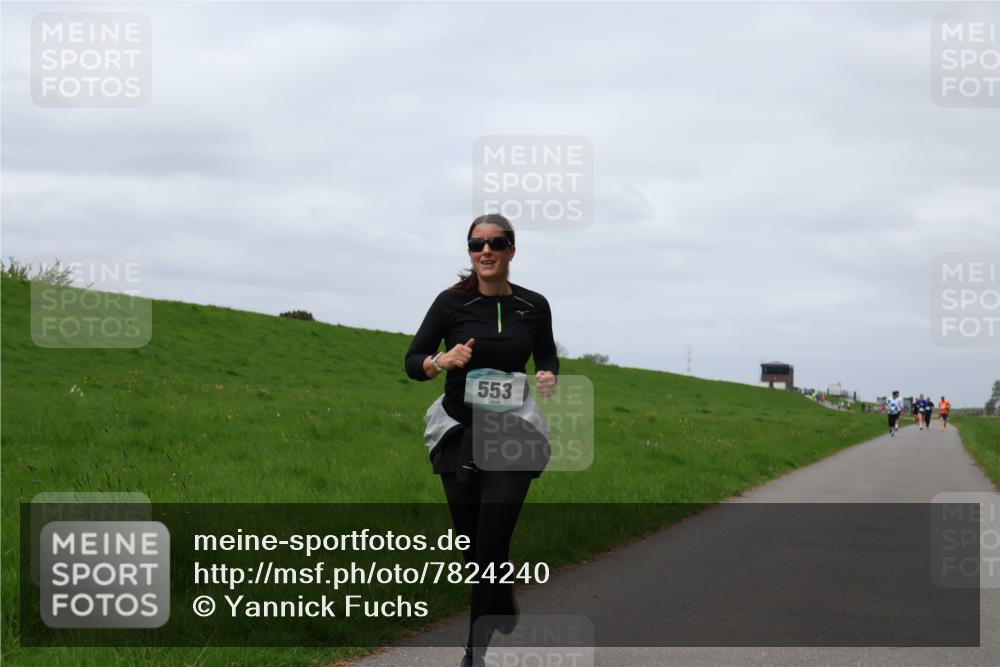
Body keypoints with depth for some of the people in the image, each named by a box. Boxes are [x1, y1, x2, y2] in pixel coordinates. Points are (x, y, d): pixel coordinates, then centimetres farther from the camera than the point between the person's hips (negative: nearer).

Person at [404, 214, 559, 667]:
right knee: (471, 545, 12)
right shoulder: (452, 302, -6)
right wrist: (443, 361, -23)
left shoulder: (534, 306, -2)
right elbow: (413, 362, -2)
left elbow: (547, 357, 15)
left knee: (492, 545, -10)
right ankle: (504, 610, 41)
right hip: (459, 435, 1)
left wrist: (548, 378, -7)